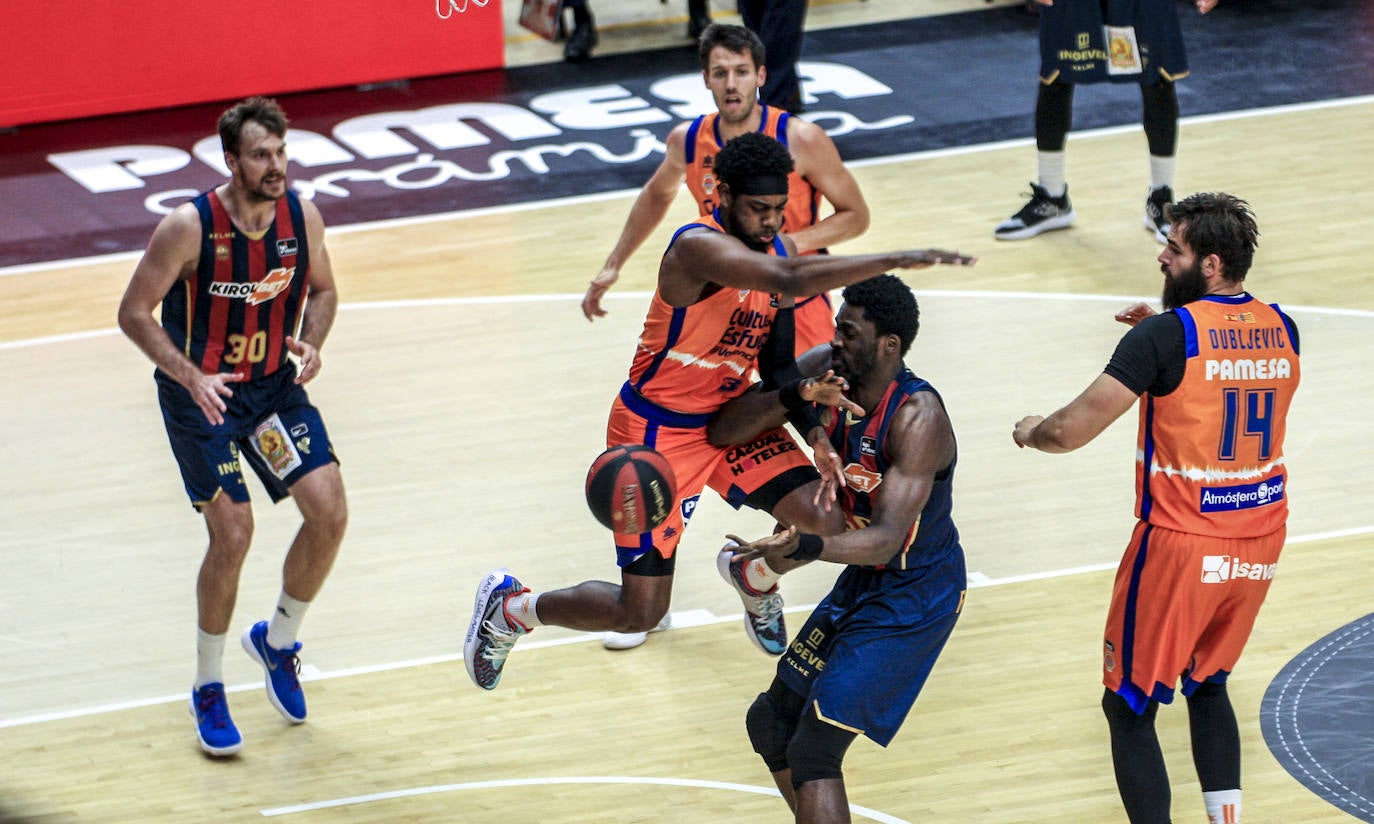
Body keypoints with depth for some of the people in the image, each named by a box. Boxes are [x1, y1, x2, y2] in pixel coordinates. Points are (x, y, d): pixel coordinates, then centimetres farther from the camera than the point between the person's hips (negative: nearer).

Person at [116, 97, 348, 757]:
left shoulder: (303, 219, -9)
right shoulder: (189, 228, -22)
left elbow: (322, 289, 10)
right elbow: (134, 313, -15)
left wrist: (311, 343, -10)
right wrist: (191, 376, -27)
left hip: (274, 383, 4)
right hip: (199, 392, -4)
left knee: (329, 511, -10)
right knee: (232, 534, -11)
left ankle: (277, 640, 17)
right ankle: (208, 689, 10)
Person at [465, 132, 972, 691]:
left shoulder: (778, 248, -2)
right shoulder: (700, 247, -29)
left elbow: (773, 361, 10)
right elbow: (790, 282, -46)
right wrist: (894, 261, -50)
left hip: (727, 416, 7)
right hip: (657, 432, -7)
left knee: (827, 522, -10)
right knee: (641, 612, -5)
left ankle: (756, 581, 26)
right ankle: (509, 606, 23)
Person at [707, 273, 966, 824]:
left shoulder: (917, 417, -29)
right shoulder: (825, 371, -8)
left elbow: (886, 541, -37)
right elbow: (722, 432, -9)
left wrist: (804, 547, -54)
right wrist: (792, 397, -27)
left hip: (915, 597, -9)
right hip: (862, 581, 9)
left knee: (814, 751, -15)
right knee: (772, 722, 17)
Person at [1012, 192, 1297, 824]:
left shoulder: (1167, 334, -18)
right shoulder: (1281, 330, 2)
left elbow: (1072, 431, -18)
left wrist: (1030, 431, 4)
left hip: (1181, 542, -7)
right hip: (1259, 542, 7)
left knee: (1129, 707, 6)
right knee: (1207, 684, 26)